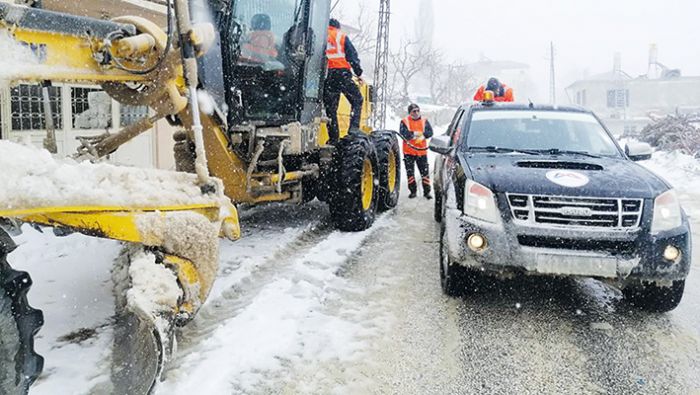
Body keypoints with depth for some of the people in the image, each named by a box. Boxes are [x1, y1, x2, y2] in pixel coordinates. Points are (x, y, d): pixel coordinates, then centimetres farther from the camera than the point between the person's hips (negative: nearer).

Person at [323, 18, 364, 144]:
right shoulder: (342, 37, 9)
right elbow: (352, 56, 2)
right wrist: (359, 73, 7)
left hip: (326, 76, 3)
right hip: (342, 73, -3)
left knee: (330, 108, 7)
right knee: (357, 100, 9)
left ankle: (333, 137, 5)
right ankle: (354, 128, -7)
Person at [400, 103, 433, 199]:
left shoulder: (424, 121, 8)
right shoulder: (404, 122, 0)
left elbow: (430, 132, -3)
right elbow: (403, 134, -15)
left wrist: (423, 136, -22)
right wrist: (415, 133, -15)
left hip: (422, 151, 1)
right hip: (409, 151, -1)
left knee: (425, 171, 1)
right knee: (410, 172, 5)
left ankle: (427, 191, 9)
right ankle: (413, 191, 17)